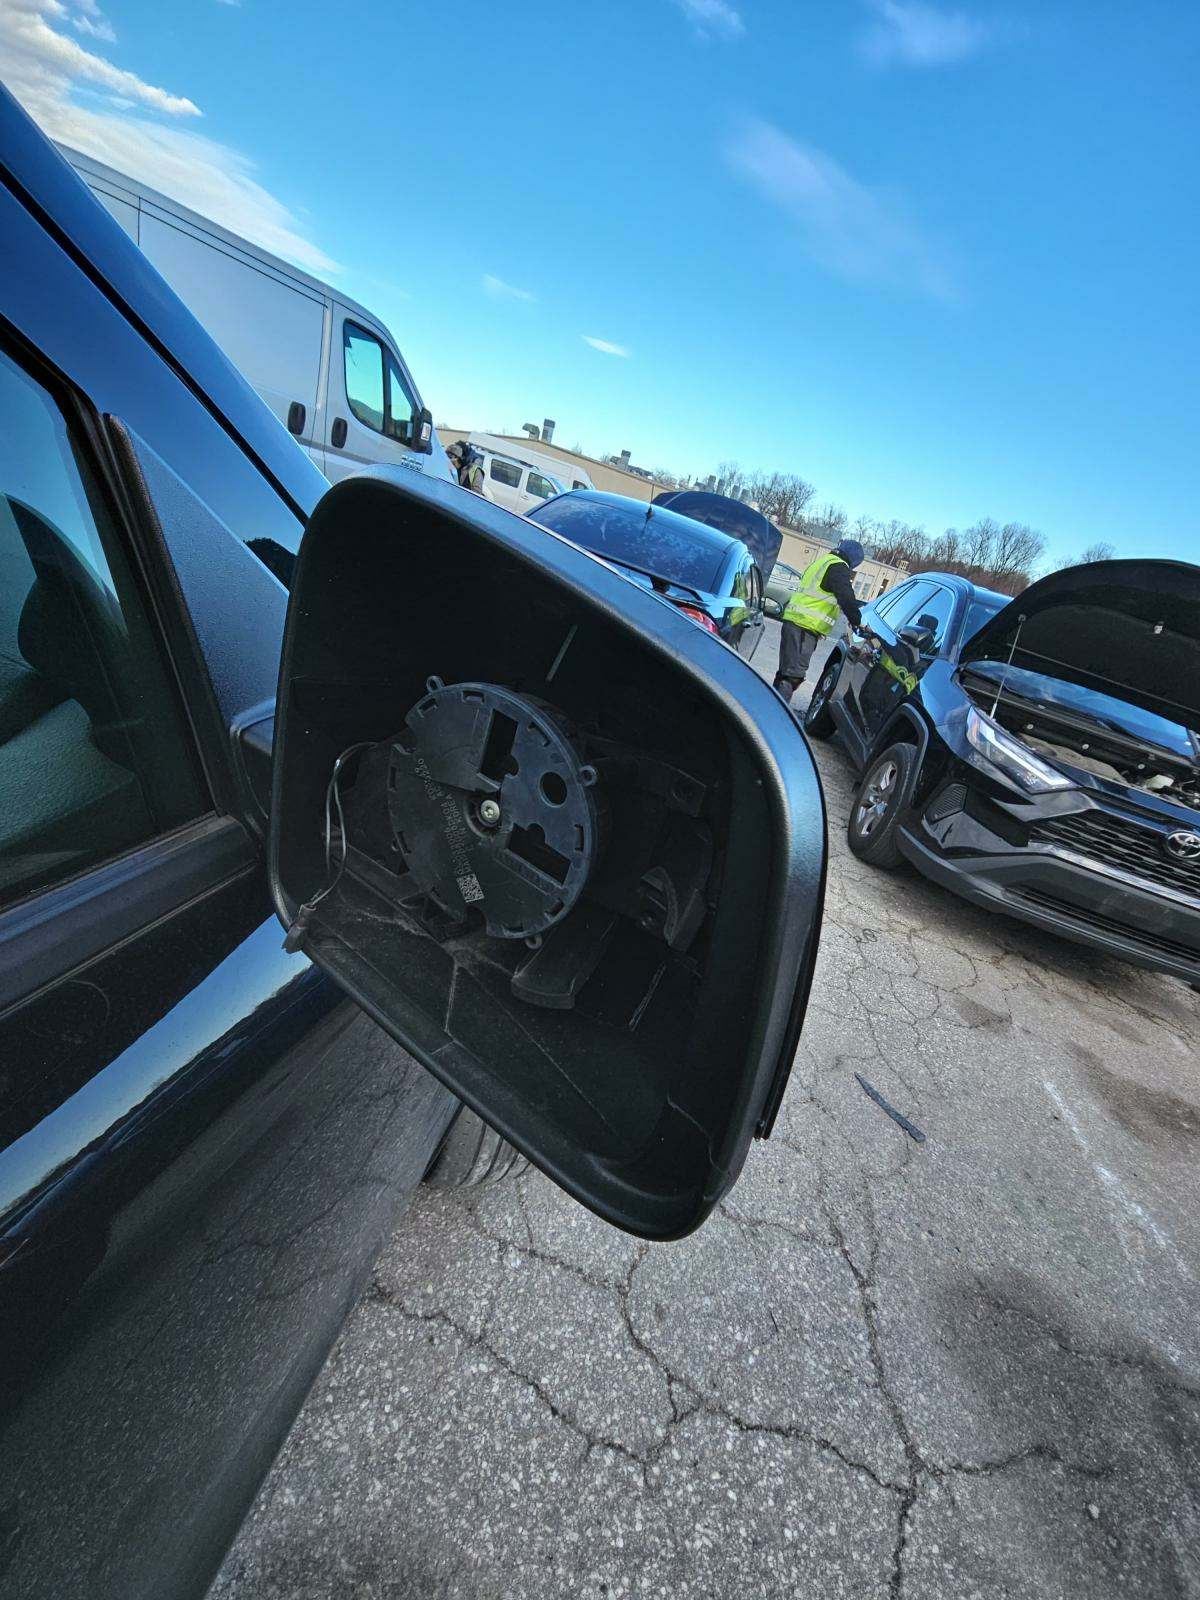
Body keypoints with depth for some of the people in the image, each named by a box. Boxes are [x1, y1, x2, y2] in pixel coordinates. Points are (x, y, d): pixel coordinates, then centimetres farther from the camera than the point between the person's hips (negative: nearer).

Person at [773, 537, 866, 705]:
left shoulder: (822, 561, 26)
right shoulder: (838, 567, -6)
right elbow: (847, 599, -13)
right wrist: (858, 622, -4)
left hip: (793, 621, 10)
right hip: (806, 628, -10)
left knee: (787, 671, 15)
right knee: (793, 674, -15)